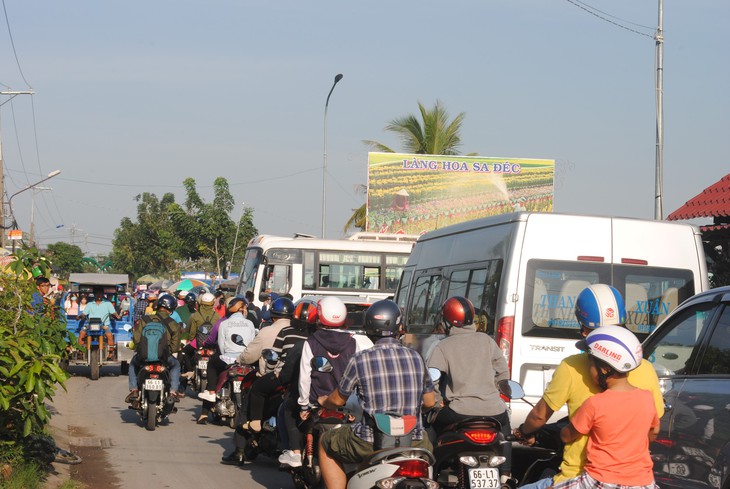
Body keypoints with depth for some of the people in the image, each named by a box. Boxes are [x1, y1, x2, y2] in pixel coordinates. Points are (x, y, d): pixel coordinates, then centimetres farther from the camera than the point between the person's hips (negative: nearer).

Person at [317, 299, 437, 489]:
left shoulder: (360, 360, -7)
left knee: (326, 443, 22)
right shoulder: (415, 358, 2)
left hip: (371, 443, -3)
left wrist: (323, 402, 28)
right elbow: (430, 402, 11)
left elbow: (337, 400, 5)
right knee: (426, 445, 37)